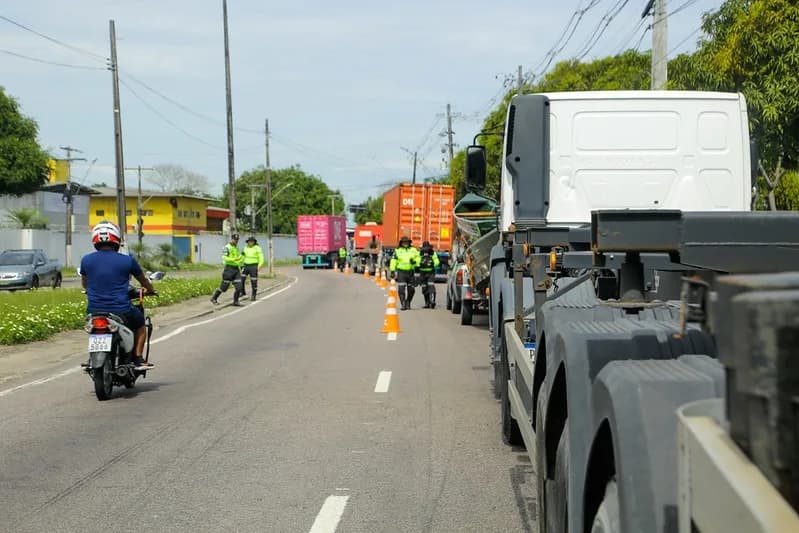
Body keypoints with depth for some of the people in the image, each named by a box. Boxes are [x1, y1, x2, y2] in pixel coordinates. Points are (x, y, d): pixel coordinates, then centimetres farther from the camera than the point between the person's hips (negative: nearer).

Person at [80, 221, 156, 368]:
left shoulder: (86, 260, -1)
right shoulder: (127, 260, -7)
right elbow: (143, 279, 13)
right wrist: (150, 290, 35)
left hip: (94, 311, 2)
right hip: (121, 311, -2)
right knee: (140, 323, 27)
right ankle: (137, 357, 15)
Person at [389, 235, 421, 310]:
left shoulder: (413, 250, 9)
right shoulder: (397, 251, 3)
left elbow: (418, 258, 11)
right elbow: (393, 261, 2)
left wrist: (414, 262, -11)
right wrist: (392, 270, -4)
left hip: (410, 272, 3)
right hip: (401, 272, -3)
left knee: (411, 289, 7)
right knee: (401, 289, -12)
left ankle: (408, 303, 25)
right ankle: (403, 304, -12)